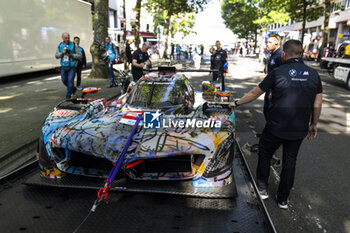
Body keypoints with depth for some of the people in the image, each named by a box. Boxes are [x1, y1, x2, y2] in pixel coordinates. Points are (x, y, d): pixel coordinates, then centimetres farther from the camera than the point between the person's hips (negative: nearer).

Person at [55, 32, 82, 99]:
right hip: (64, 67, 5)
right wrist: (62, 53, -16)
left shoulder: (74, 45, -5)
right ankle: (73, 89, 37)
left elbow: (80, 55, -7)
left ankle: (68, 95, 1)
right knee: (64, 80, 12)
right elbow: (56, 56, 3)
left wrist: (71, 55, -21)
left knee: (70, 80, -10)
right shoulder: (60, 45, 6)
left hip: (72, 67, -4)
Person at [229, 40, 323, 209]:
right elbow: (317, 104, 4)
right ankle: (283, 199, 27)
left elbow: (255, 93, -3)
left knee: (264, 154, 18)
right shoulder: (313, 74, 2)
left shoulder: (278, 72, -9)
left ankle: (262, 189, 28)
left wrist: (237, 103, 11)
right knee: (290, 162, 16)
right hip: (299, 130, 4)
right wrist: (313, 124, 17)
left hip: (276, 127, -4)